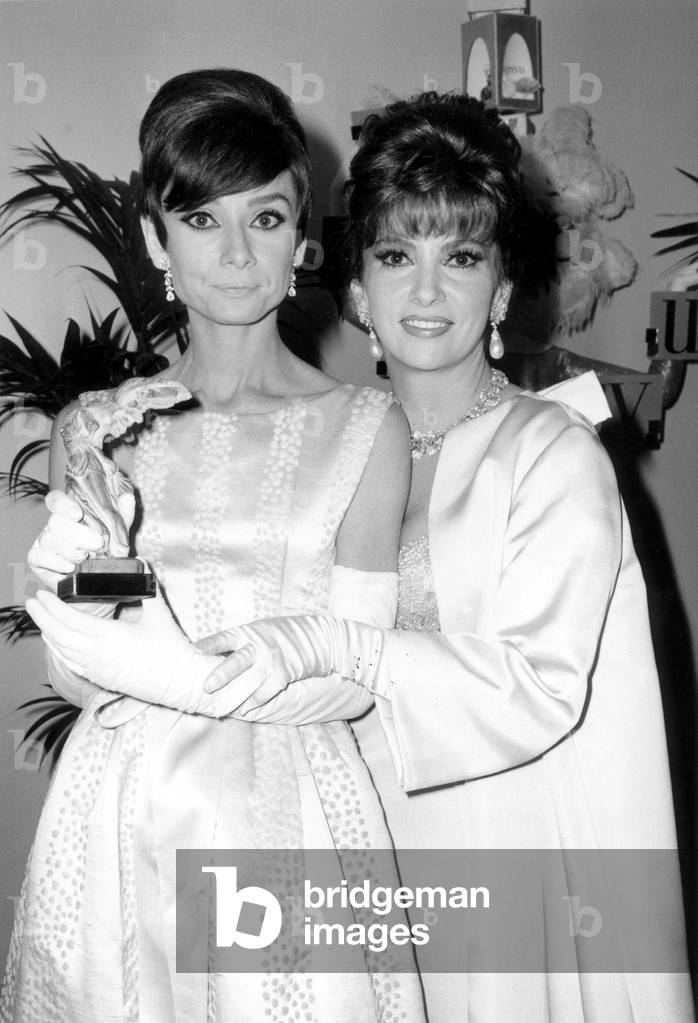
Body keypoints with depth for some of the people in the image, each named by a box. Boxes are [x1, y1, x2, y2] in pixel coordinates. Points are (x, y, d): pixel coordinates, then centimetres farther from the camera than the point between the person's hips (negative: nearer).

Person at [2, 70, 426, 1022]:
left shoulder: (365, 426, -6)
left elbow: (348, 682, -9)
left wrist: (147, 661, -17)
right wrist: (79, 543, -18)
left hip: (291, 812, -2)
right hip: (120, 823, 2)